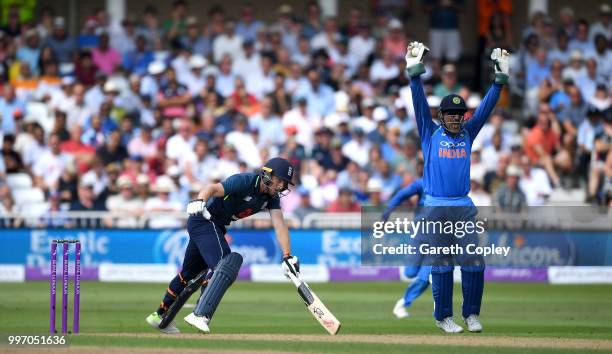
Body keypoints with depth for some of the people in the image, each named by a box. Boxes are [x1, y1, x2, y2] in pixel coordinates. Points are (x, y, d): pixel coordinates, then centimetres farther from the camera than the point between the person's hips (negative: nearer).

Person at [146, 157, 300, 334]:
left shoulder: (271, 197, 0)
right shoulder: (245, 181, -23)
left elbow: (280, 225, -6)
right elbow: (213, 189, -35)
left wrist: (288, 257, -16)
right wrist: (200, 201, -56)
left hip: (216, 226, 9)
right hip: (204, 219, -9)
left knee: (190, 272, 20)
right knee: (226, 263, -27)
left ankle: (160, 316, 34)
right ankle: (200, 314, -36)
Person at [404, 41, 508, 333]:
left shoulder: (468, 134, 12)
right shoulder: (431, 133, 4)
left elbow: (487, 106, 8)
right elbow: (420, 103, -5)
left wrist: (500, 78, 0)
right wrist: (414, 72, -16)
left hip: (465, 208, 3)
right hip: (436, 207, -3)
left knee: (474, 262, -4)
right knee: (442, 264, -4)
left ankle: (471, 314, 8)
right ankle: (443, 317, 3)